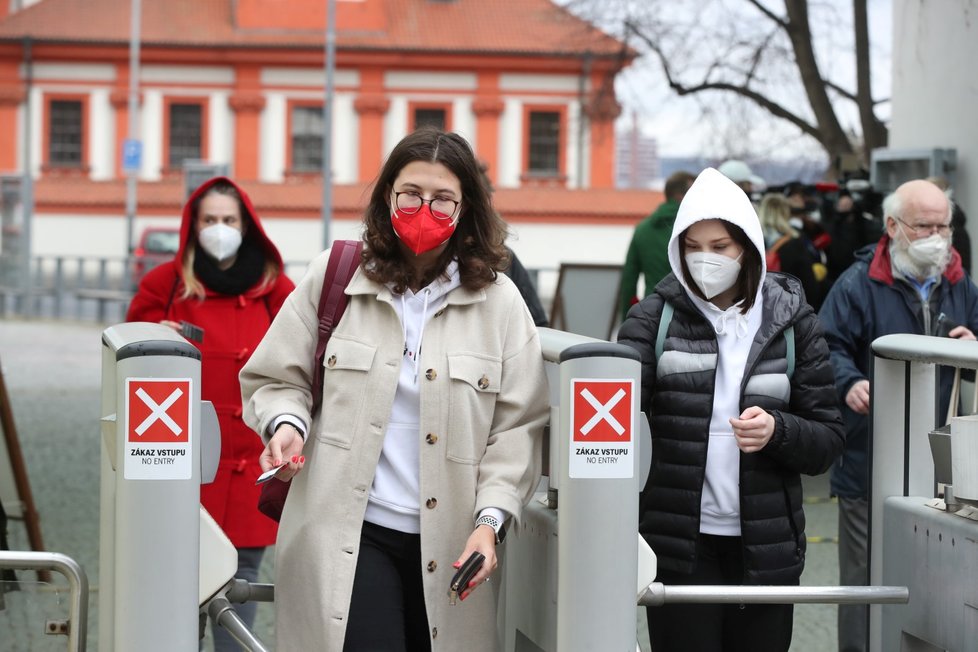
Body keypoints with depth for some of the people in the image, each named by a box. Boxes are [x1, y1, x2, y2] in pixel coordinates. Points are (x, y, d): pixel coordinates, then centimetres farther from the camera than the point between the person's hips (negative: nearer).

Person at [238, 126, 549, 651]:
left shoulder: (499, 302, 6)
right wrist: (287, 421, -10)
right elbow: (274, 379, 12)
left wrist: (490, 519, -8)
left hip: (450, 544, 2)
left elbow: (518, 426, 3)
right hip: (347, 530, -1)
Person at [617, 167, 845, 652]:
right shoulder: (656, 317, 2)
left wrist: (777, 430, -15)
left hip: (766, 550, 1)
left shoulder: (792, 323, 5)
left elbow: (828, 441, 5)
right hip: (679, 546, -1)